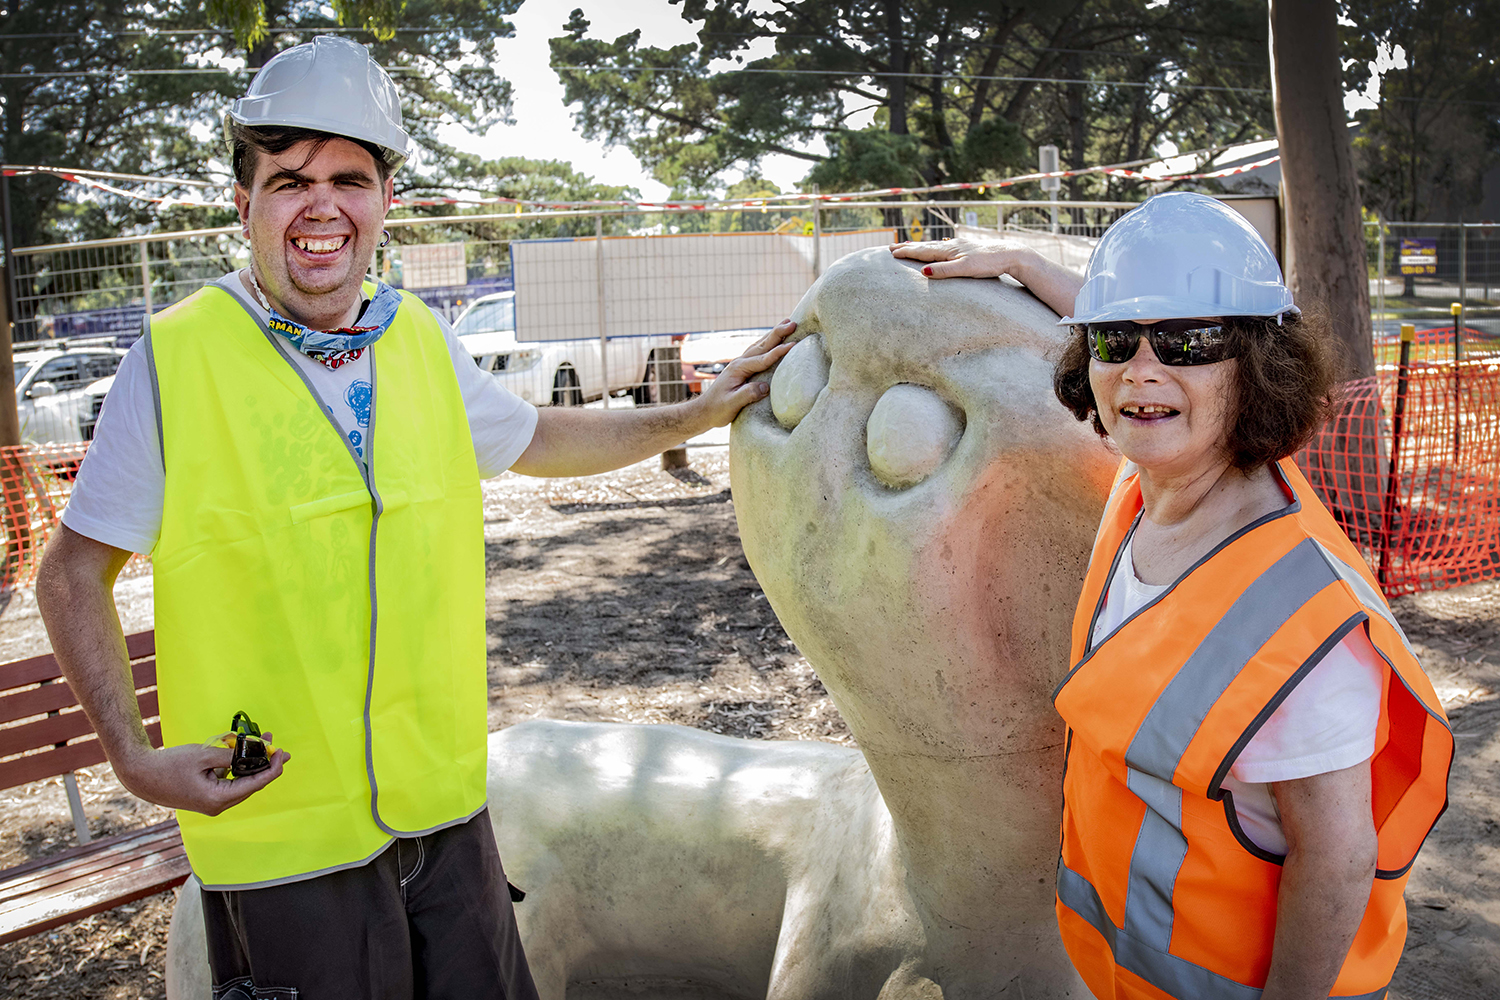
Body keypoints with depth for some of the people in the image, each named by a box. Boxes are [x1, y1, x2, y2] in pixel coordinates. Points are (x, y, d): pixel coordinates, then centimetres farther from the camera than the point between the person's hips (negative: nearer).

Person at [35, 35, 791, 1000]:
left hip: (446, 809, 4)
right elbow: (75, 571, -2)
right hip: (281, 835, -4)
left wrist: (700, 412, 16)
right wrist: (132, 754, -11)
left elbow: (536, 438, 19)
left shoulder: (422, 339, 2)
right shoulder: (174, 358, -11)